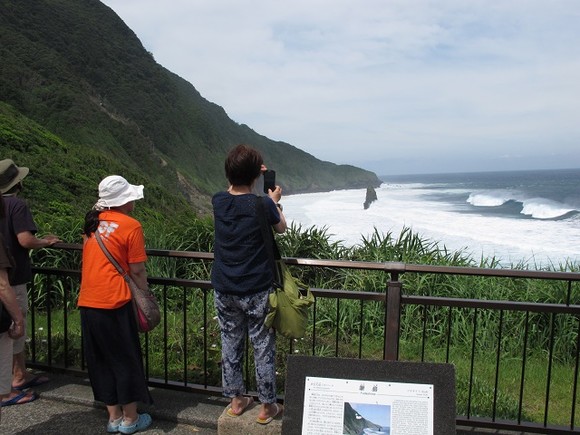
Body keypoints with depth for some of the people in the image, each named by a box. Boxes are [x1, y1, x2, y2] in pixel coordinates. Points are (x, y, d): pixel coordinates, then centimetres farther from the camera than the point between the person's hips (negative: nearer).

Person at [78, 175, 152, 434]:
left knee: (101, 360, 16)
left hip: (87, 302, 7)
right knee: (126, 359, 9)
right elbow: (137, 270, -9)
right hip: (114, 303, -6)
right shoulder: (131, 226, -10)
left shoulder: (92, 222, 10)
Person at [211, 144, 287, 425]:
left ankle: (236, 400, 32)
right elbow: (281, 228, 5)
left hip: (224, 290, 4)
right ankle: (267, 406, 23)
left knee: (230, 344, 17)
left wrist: (248, 173, 27)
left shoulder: (218, 201, -4)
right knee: (263, 348, 10)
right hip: (257, 290, -4)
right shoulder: (263, 204, -16)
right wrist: (275, 201, 19)